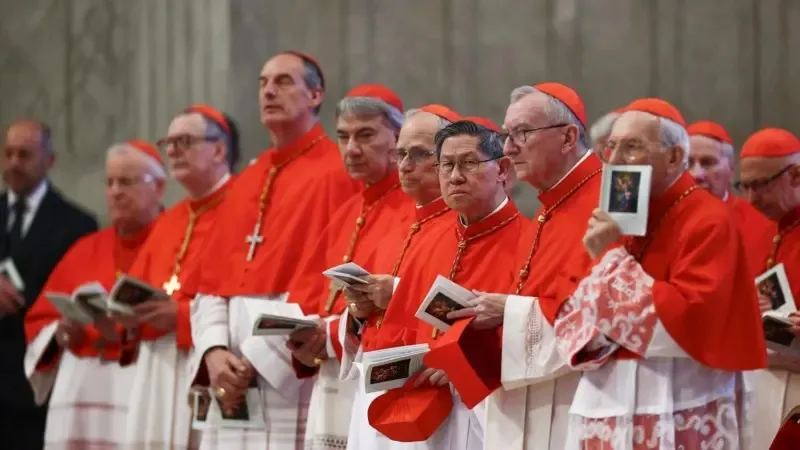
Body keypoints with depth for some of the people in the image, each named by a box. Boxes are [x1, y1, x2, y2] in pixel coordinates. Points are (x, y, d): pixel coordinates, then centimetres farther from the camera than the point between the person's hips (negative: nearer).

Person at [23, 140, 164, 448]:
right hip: (78, 393, 6)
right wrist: (60, 333, 0)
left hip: (141, 393, -6)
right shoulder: (85, 250, 20)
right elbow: (39, 318, 21)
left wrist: (128, 332, -22)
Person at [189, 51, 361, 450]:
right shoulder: (244, 184, 20)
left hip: (293, 377, -7)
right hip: (232, 385, 7)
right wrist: (214, 351, -3)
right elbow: (210, 283, 16)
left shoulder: (336, 174, -4)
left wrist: (259, 359, -15)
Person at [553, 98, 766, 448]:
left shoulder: (708, 222, -8)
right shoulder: (611, 222, 13)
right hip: (607, 408, 6)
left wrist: (613, 258, -13)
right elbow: (568, 325, 9)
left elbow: (689, 321, -20)